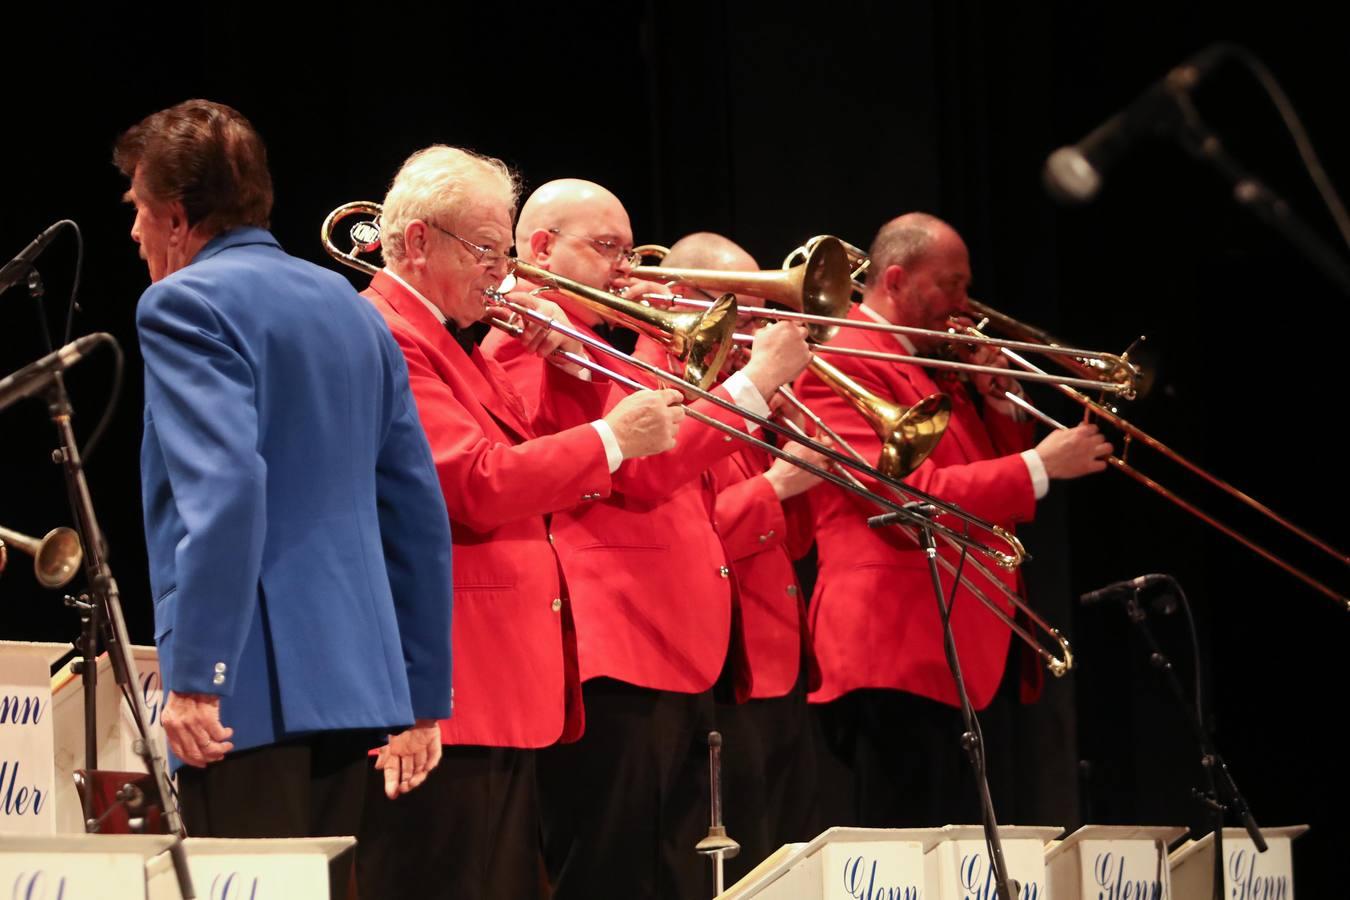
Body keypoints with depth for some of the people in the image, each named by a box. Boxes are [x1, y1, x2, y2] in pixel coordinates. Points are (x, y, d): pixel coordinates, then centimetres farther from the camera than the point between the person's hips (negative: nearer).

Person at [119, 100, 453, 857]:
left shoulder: (187, 303, -5)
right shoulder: (350, 307, 19)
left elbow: (225, 486, -20)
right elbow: (420, 512, 18)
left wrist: (196, 677, -21)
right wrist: (423, 696, 21)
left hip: (255, 686, -8)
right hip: (356, 682, 8)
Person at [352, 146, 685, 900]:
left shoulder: (454, 342, 20)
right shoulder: (383, 338, -11)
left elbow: (542, 465, 23)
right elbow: (480, 484, -21)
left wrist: (573, 366, 9)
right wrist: (611, 437, -15)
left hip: (502, 689, 11)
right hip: (446, 695, -11)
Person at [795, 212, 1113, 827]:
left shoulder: (939, 365, 23)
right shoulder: (841, 364, -8)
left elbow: (999, 498, 25)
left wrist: (1000, 404, 9)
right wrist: (1038, 466, -18)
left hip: (974, 655, 10)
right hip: (899, 657, -10)